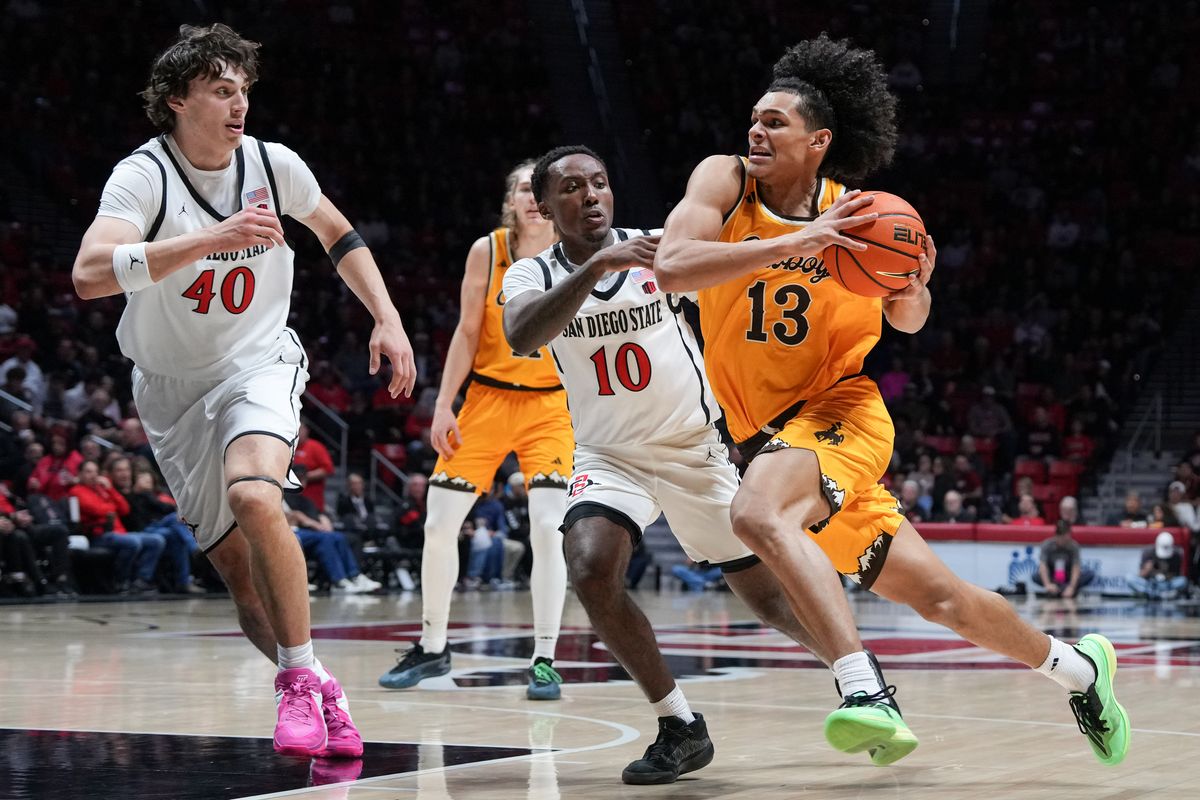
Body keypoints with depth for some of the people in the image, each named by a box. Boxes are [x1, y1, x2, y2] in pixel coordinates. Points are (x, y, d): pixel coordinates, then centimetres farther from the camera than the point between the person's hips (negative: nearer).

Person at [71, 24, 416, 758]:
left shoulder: (272, 163, -7)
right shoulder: (144, 175, -18)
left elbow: (338, 234, 14)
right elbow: (90, 273, -37)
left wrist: (388, 320, 6)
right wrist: (211, 239, -44)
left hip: (260, 364, 0)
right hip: (174, 387, 0)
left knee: (254, 495, -30)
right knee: (240, 567, 1)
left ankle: (301, 681, -19)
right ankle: (319, 693, 21)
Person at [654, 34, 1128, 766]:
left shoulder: (857, 214, -6)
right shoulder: (725, 183, -5)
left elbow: (907, 321, 10)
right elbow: (671, 267, -24)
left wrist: (914, 292, -14)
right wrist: (795, 243, -30)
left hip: (840, 409, -3)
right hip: (767, 428, 3)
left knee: (760, 514, -36)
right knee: (936, 595, 8)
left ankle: (866, 687, -39)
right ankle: (1076, 665, 30)